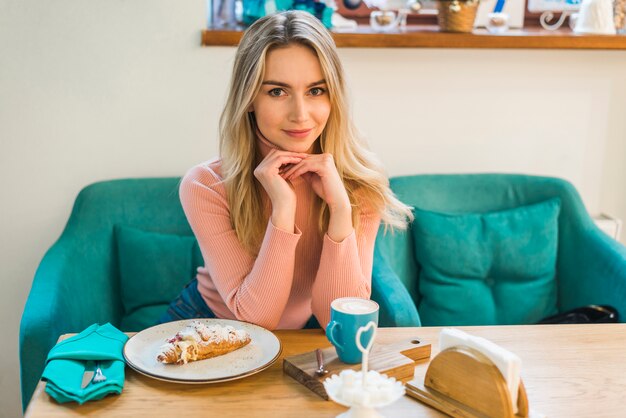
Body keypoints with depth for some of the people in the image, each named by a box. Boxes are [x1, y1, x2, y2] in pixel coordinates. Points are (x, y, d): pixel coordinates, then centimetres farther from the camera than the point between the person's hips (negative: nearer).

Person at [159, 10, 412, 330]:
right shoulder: (205, 186, -18)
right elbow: (256, 317, -21)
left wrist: (340, 208, -29)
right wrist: (283, 209, -31)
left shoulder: (359, 182, -14)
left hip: (306, 331, 1)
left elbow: (340, 321, -18)